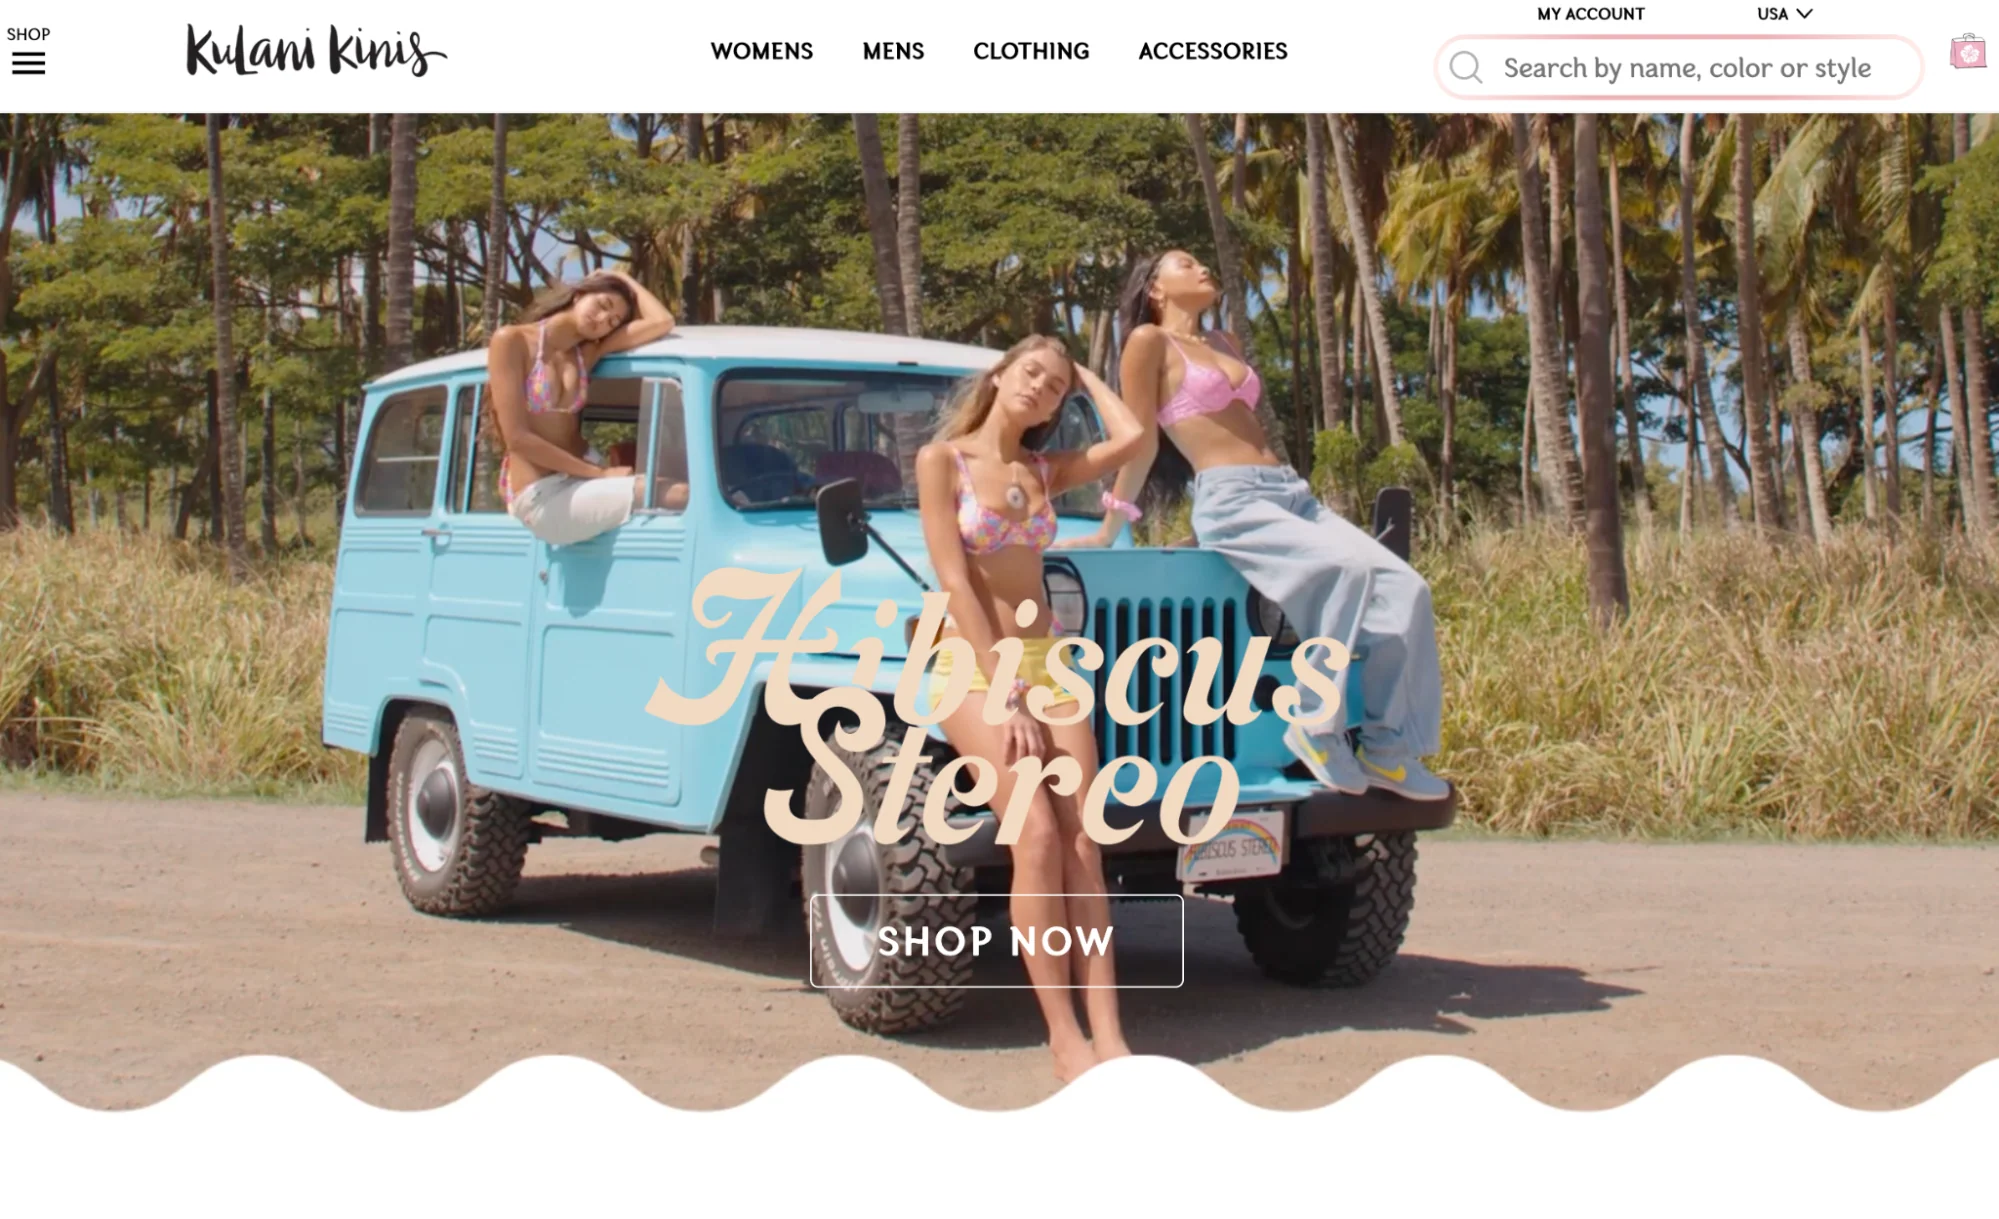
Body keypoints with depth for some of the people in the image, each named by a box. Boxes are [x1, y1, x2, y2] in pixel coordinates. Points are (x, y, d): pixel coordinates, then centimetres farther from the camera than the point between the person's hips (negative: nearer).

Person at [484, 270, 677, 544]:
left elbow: (662, 322, 2)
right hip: (541, 499, -7)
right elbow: (517, 438, -13)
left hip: (580, 481, 7)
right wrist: (599, 473, -14)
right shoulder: (513, 341, -5)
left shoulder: (587, 353, 11)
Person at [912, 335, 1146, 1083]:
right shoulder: (941, 459, -4)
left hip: (1046, 663, 5)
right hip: (971, 668, -5)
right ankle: (1064, 1037, -13)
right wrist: (1006, 698, -15)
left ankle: (1107, 1033, -6)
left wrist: (1086, 375, 11)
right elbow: (954, 582, -11)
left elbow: (1131, 439, -6)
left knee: (1082, 844, -5)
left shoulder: (1046, 471, 12)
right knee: (1037, 836, -17)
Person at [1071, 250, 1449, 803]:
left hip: (1293, 491, 8)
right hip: (1231, 502, -8)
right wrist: (1108, 531, 2)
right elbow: (1140, 444, 2)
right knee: (1349, 569, -32)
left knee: (1405, 588, -12)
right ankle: (1316, 726, -21)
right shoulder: (1149, 341, 2)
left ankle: (1388, 748, -8)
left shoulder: (1222, 344, 26)